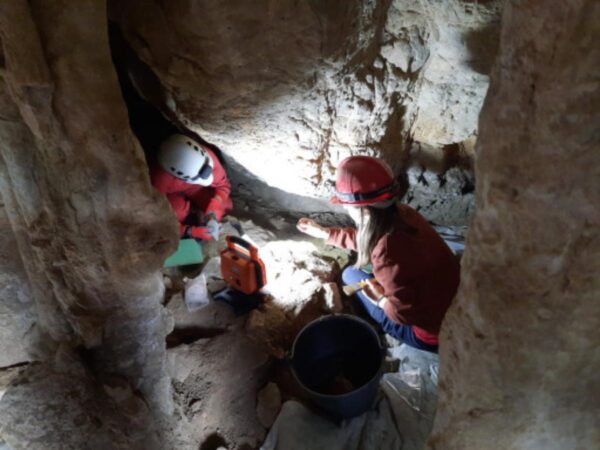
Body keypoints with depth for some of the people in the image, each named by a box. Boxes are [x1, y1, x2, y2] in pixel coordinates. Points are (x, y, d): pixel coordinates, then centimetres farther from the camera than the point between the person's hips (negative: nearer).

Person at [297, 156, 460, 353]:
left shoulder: (387, 252, -33)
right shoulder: (401, 214, -6)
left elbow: (403, 314, -27)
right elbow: (365, 239, 13)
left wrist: (380, 299, -7)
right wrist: (322, 232, 22)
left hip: (436, 333, -7)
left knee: (351, 275, 3)